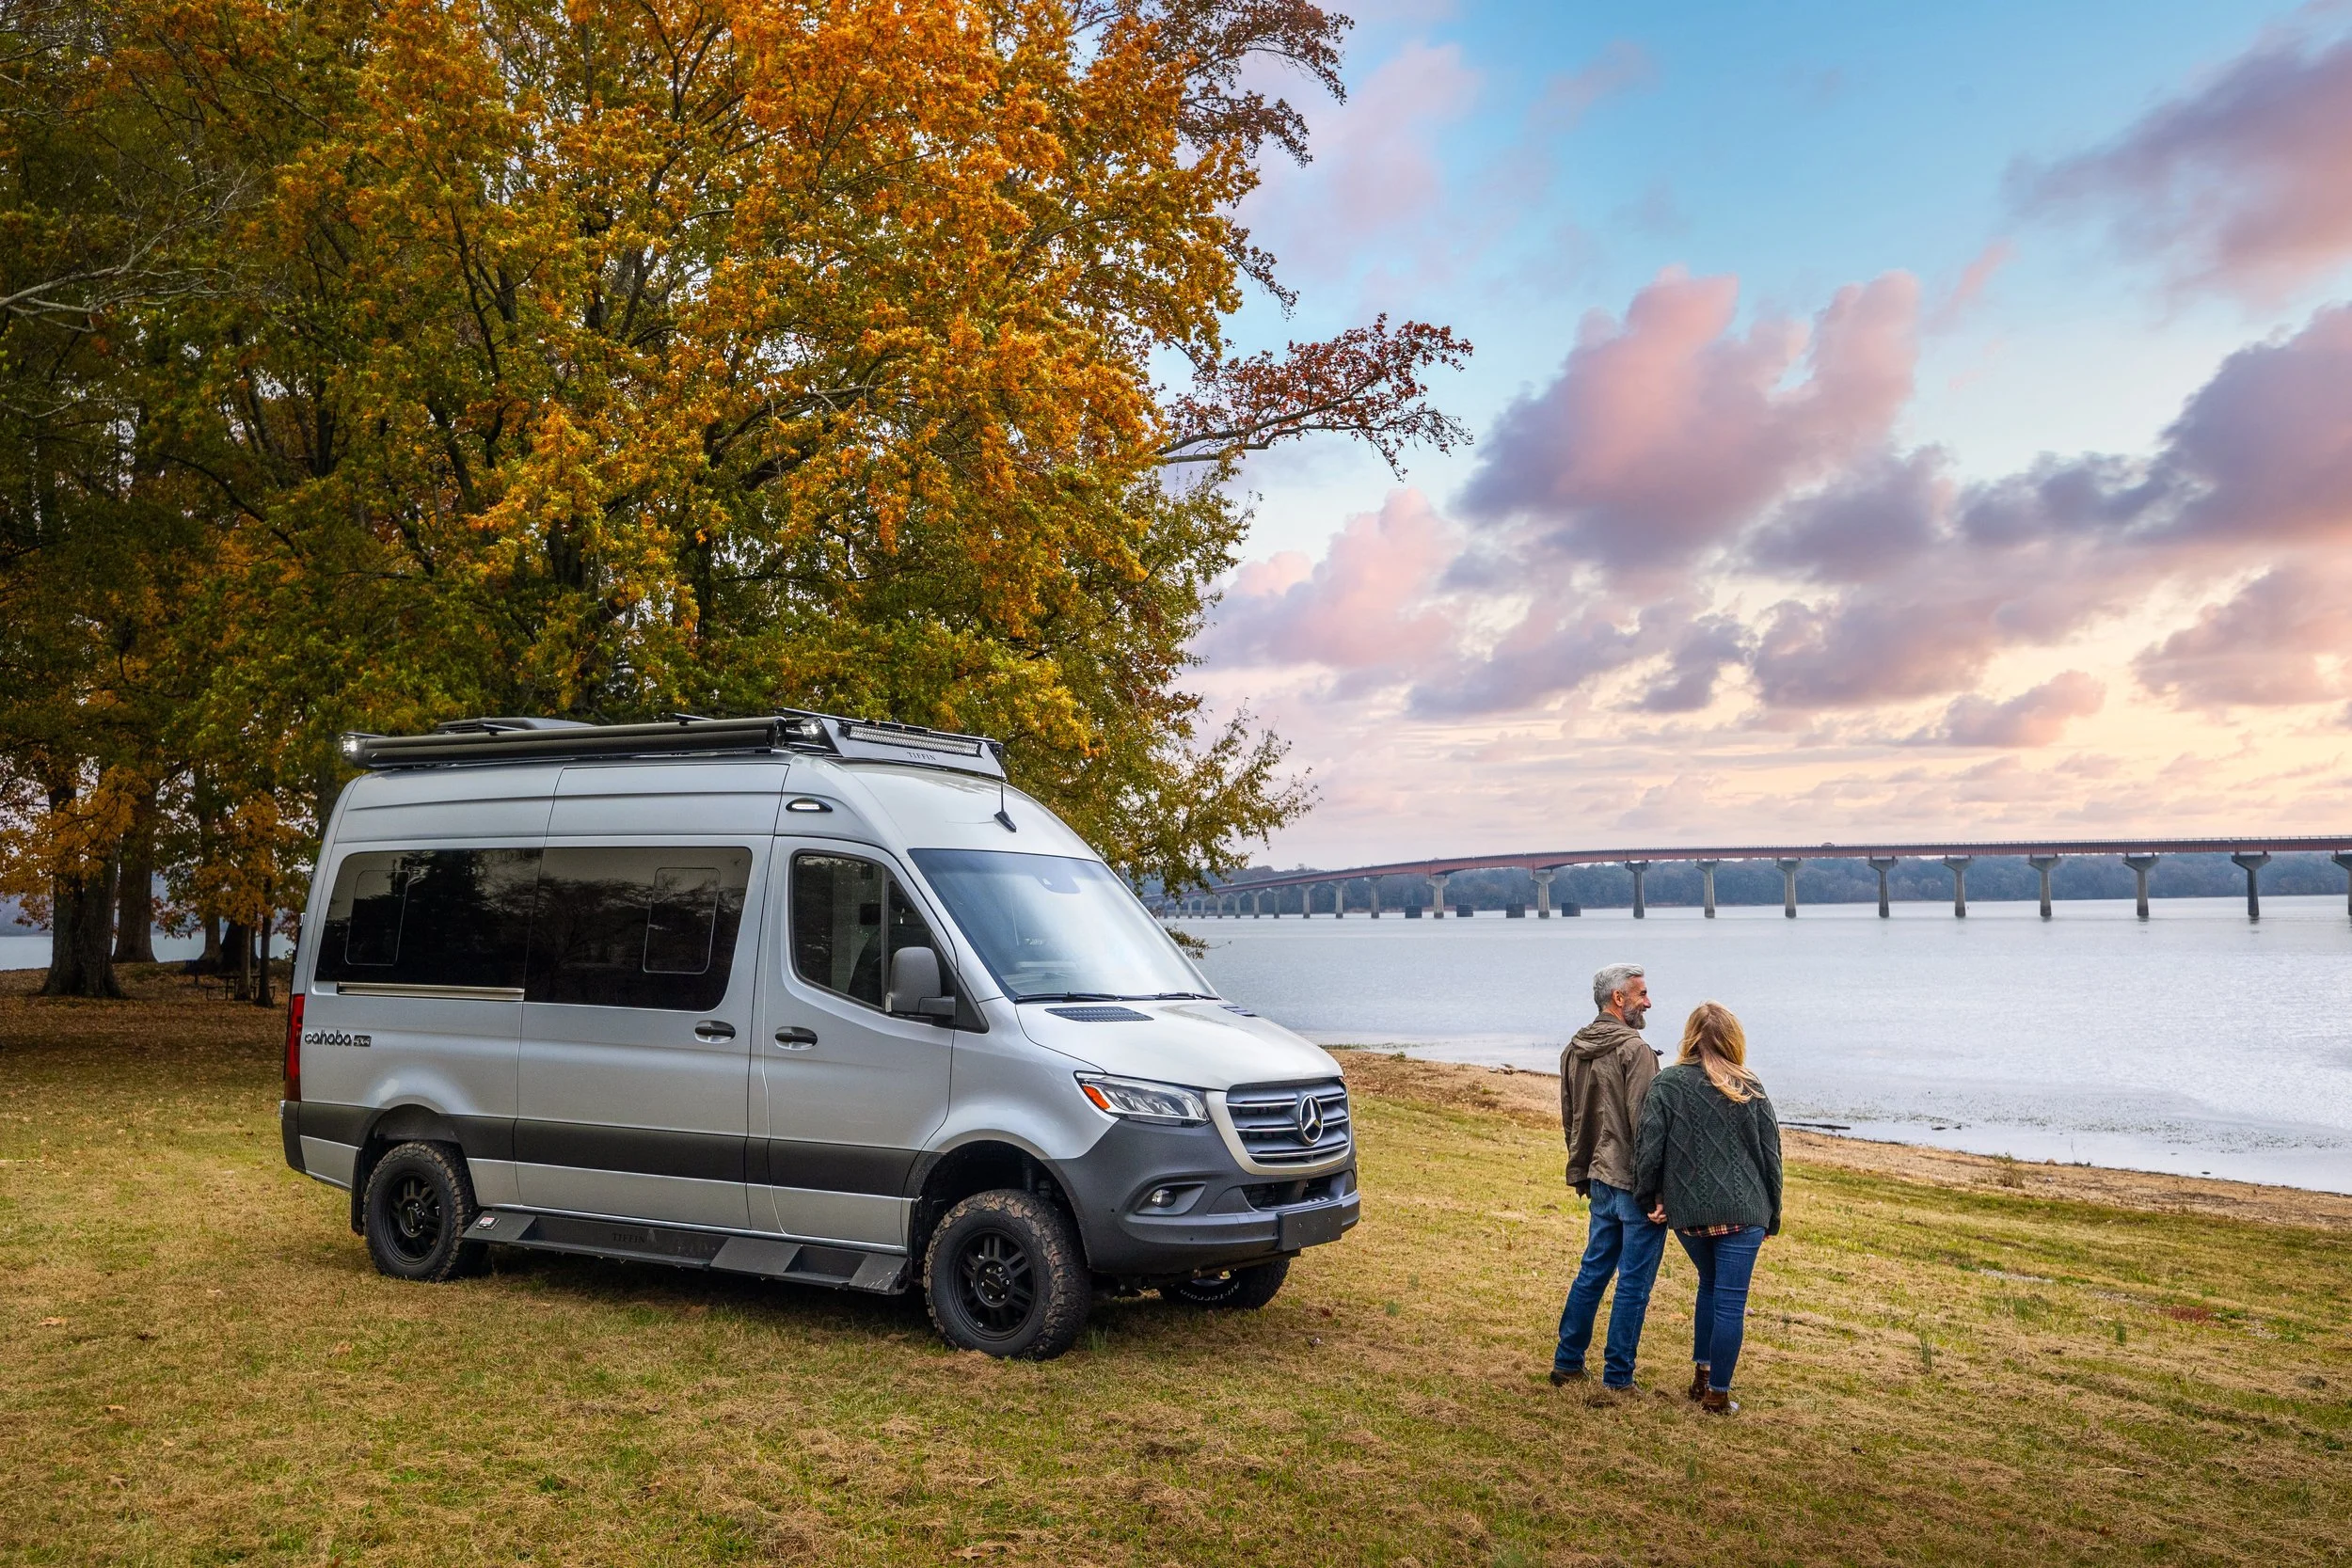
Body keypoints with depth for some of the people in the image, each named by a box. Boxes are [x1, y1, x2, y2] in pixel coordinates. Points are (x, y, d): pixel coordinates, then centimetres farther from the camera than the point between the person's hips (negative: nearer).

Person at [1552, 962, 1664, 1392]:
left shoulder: (1574, 1050, 10)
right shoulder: (1634, 1049, -16)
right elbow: (1644, 1122, -20)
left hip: (1599, 1181, 8)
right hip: (1636, 1183, -8)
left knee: (1593, 1270, 18)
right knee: (1634, 1283, 1)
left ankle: (1567, 1363, 24)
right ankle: (1617, 1378, 7)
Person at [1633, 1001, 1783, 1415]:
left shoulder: (1666, 1086, -5)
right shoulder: (1750, 1090, 1)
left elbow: (1648, 1149, -9)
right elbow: (1771, 1156, 6)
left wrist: (1649, 1198, 6)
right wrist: (1771, 1218, 14)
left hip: (1687, 1213, 1)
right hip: (1742, 1213, -1)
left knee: (1710, 1285, 23)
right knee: (1730, 1300, 4)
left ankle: (1701, 1373, 25)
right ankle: (1717, 1393, 7)